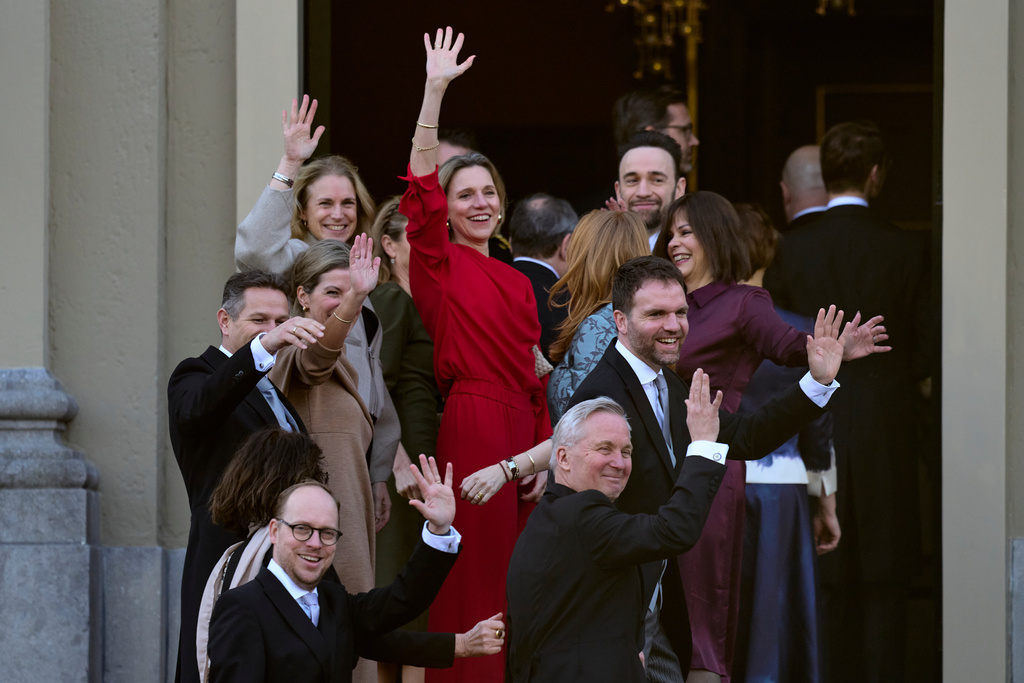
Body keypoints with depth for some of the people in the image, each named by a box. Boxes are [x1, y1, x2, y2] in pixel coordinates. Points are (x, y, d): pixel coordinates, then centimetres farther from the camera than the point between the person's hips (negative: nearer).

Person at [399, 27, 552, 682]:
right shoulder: (440, 266, 0)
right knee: (473, 579, -5)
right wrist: (435, 93, -22)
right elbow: (422, 192, -15)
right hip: (468, 428, -6)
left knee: (516, 576, 6)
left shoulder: (517, 283, 17)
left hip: (519, 433, 6)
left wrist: (542, 452, 6)